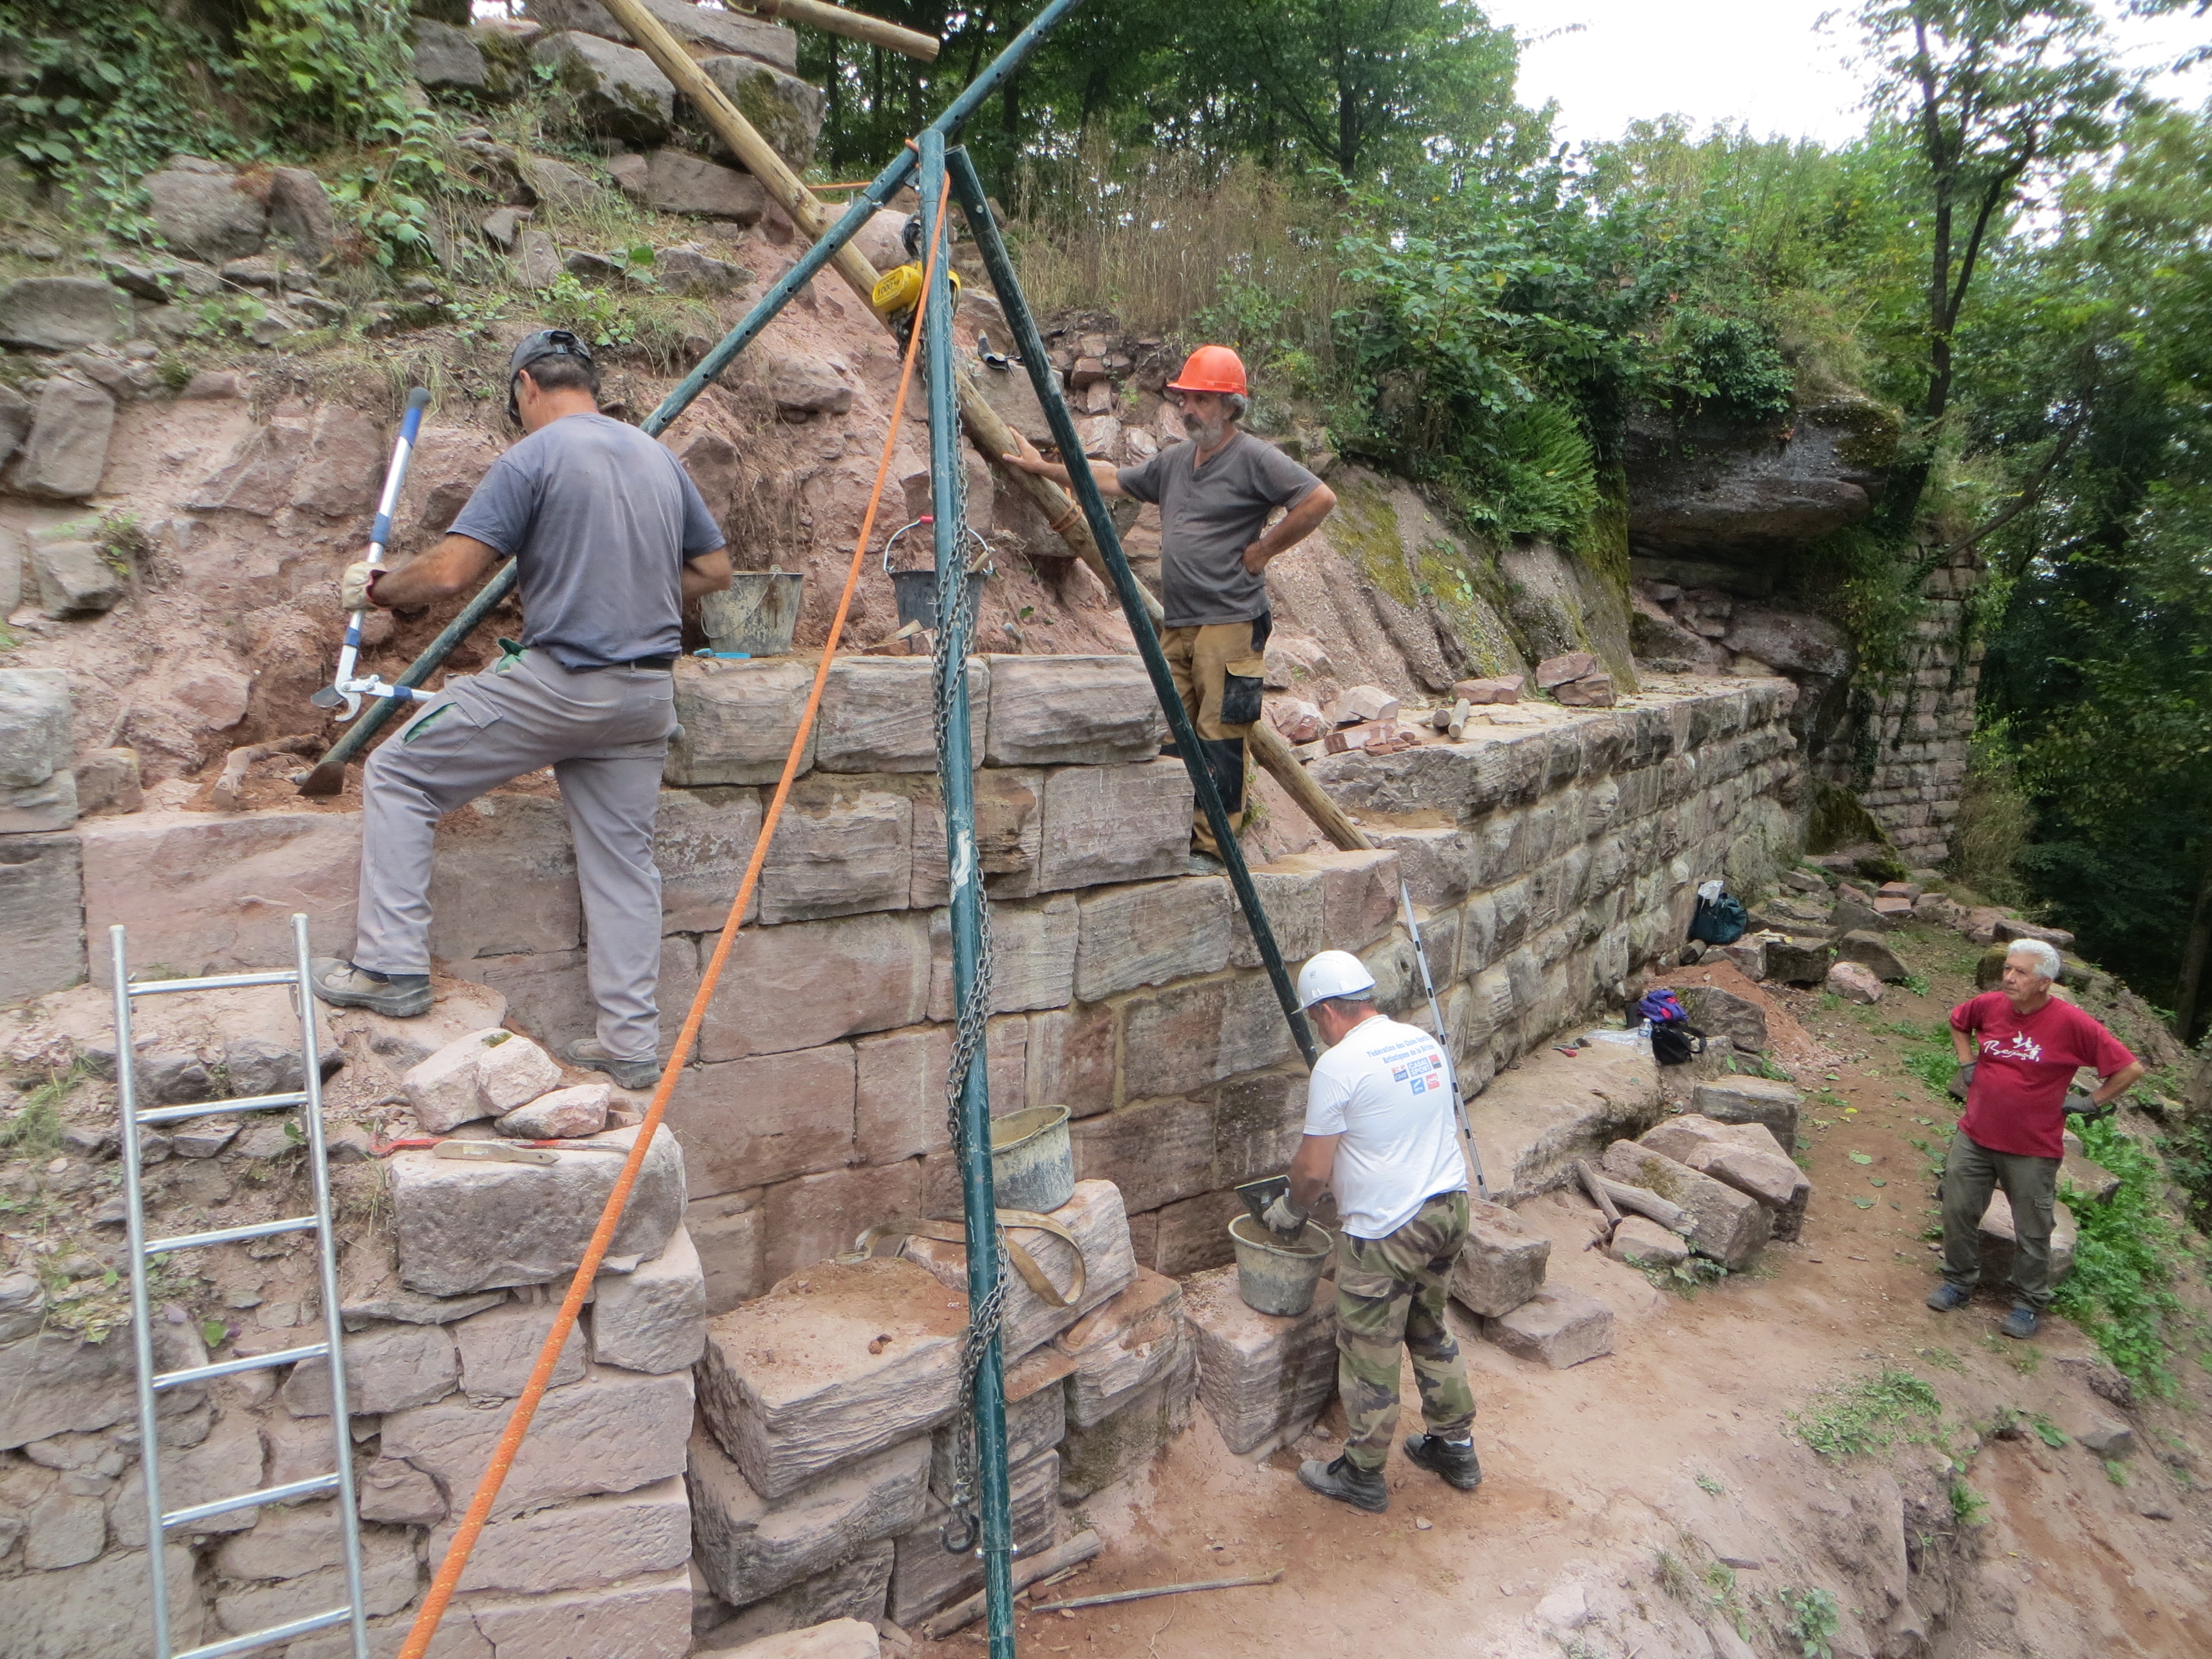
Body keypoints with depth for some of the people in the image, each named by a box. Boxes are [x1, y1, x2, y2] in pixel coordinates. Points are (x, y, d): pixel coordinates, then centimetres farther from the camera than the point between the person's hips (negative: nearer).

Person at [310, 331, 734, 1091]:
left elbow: (451, 572, -13)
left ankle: (392, 966, 8)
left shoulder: (532, 459, -7)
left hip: (556, 683, -6)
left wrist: (376, 587, 6)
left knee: (397, 775, 10)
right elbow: (714, 570, 18)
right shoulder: (660, 459, 12)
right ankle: (631, 1042, 15)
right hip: (648, 693, 6)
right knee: (623, 856, 11)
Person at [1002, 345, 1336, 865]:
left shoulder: (1254, 458, -5)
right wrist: (1043, 467, 32)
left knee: (1219, 739, -8)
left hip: (1230, 623, -8)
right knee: (1172, 737, 7)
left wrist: (1263, 550, -9)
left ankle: (1212, 849, -3)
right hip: (1176, 625, 8)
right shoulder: (1175, 460, 19)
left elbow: (1321, 499, -13)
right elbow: (1113, 480, 30)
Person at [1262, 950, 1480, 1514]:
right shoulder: (1425, 1042, 7)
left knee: (1370, 1356, 9)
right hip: (1450, 1209, 8)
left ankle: (1362, 1477, 25)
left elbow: (1313, 1170, -14)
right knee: (1431, 1331, 26)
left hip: (1386, 1230, -8)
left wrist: (1290, 1210, 6)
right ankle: (1455, 1447, 39)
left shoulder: (1339, 1065, -17)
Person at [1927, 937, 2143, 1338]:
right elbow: (1958, 1022, 19)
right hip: (1974, 1138, 4)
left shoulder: (2071, 1024, -17)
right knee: (1958, 1212, 11)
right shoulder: (1989, 1006, -5)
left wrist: (2089, 1102, -8)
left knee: (2032, 1232, 10)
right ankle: (1958, 1281, 31)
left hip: (2033, 1150, -3)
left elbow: (2130, 1069, -10)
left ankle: (2029, 1304, 29)